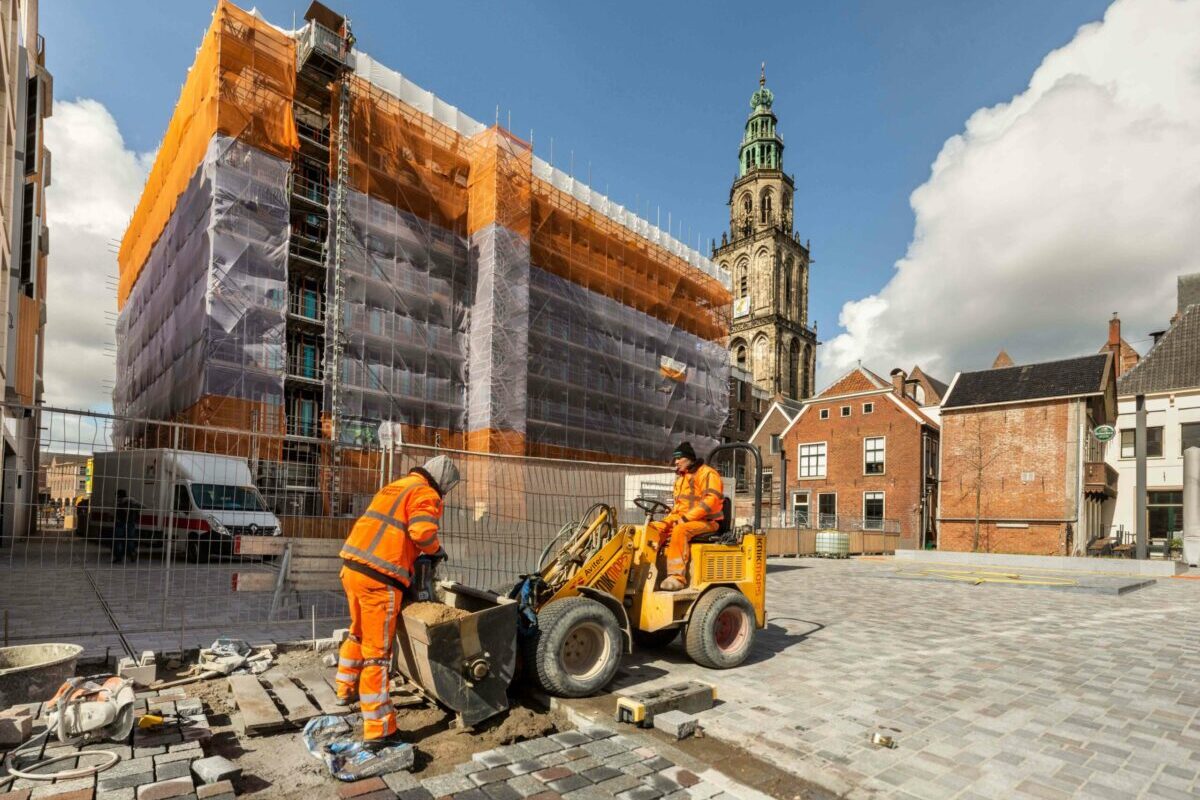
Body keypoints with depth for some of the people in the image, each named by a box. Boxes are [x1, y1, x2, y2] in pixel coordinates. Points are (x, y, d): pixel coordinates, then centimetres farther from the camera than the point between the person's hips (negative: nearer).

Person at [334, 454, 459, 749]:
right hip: (378, 578, -9)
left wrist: (411, 563, 23)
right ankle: (378, 731, 3)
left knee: (359, 633, 29)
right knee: (377, 652, -3)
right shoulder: (426, 494, -6)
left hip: (353, 567, 9)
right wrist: (437, 550, 0)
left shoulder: (396, 486, 21)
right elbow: (422, 531, -21)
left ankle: (346, 690, 48)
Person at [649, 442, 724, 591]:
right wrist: (668, 520, 8)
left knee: (680, 530, -35)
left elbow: (710, 501, -19)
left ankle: (677, 576, -36)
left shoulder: (707, 473, -6)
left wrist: (686, 518, -22)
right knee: (654, 528, -8)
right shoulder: (681, 478, 22)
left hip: (706, 522, -8)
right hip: (683, 520, 9)